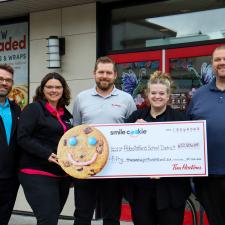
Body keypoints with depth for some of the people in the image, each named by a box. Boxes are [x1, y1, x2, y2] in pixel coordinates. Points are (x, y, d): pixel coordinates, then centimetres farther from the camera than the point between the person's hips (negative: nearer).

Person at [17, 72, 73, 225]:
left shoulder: (66, 114, 16)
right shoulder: (34, 109, -5)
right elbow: (23, 137, -14)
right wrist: (47, 154, -24)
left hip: (62, 175, 7)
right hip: (38, 175, -7)